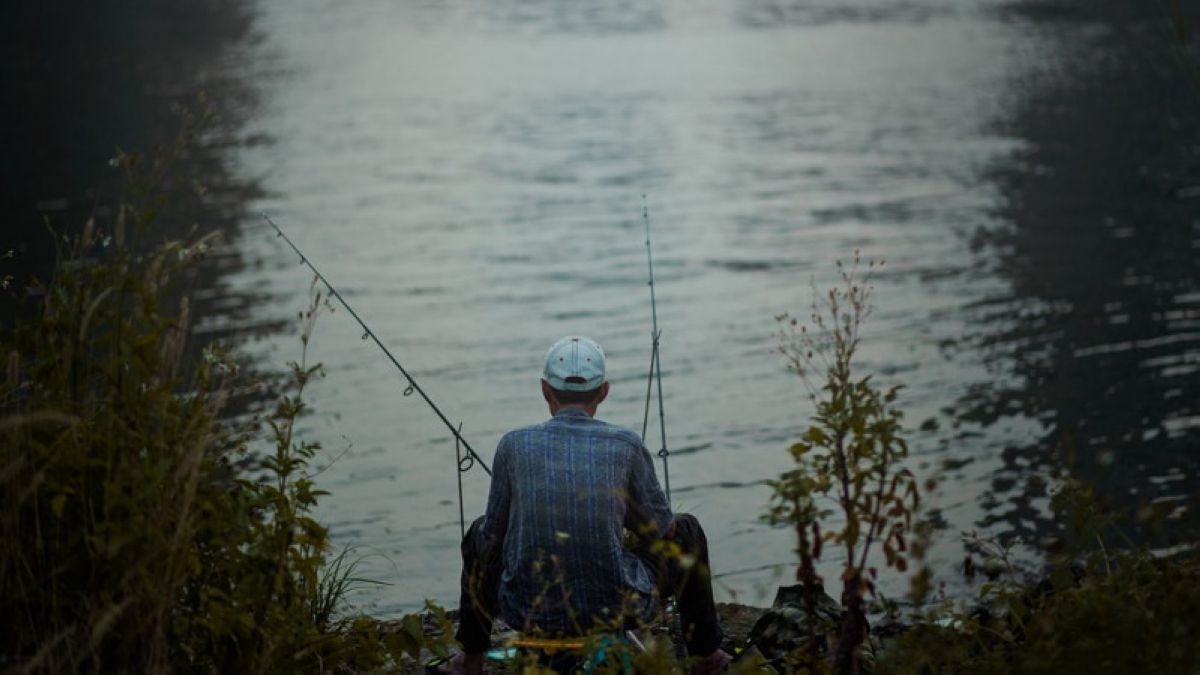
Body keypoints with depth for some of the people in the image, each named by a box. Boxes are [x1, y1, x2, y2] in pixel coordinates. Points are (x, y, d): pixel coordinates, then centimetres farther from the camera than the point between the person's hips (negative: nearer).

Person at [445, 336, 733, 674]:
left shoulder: (515, 444, -1)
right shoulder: (625, 444, -3)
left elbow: (494, 536, 9)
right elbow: (660, 529, 9)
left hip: (529, 612, 1)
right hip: (615, 610, -1)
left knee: (481, 533, 33)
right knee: (685, 530, 27)